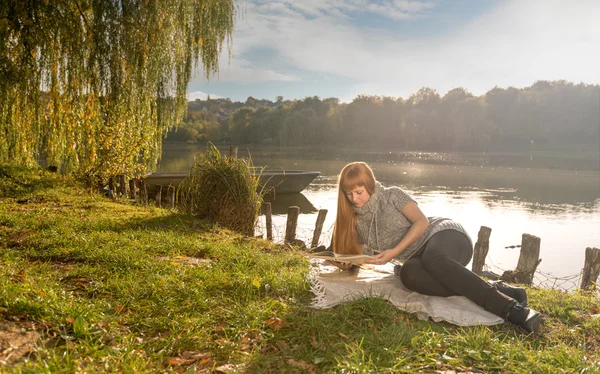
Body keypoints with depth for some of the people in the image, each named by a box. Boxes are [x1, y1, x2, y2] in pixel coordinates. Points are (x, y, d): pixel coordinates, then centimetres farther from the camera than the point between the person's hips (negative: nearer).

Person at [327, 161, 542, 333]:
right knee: (409, 273, -34)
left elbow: (422, 222, -8)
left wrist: (395, 251, -16)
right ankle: (494, 289, -35)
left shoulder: (391, 195, 0)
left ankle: (511, 307, -45)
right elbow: (360, 254, 20)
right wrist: (346, 263, -3)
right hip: (418, 257, 4)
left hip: (445, 234, -4)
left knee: (433, 260, -41)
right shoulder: (357, 221, 14)